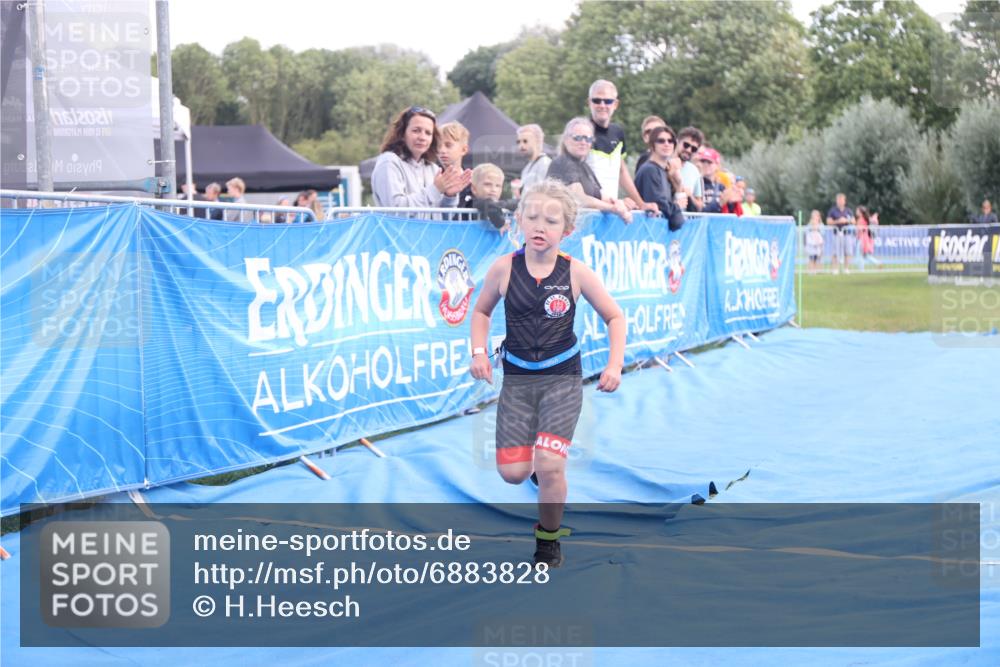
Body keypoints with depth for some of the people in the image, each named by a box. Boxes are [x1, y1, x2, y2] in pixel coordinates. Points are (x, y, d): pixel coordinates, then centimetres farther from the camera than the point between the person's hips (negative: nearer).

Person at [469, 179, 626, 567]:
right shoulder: (504, 269, -7)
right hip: (517, 378, 2)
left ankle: (549, 540, 10)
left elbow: (614, 317, 2)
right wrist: (479, 352, -4)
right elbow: (482, 311, 11)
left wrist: (615, 364, -8)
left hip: (562, 378, -2)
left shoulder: (575, 272, -9)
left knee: (549, 466, -15)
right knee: (512, 471, -5)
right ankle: (539, 456, 33)